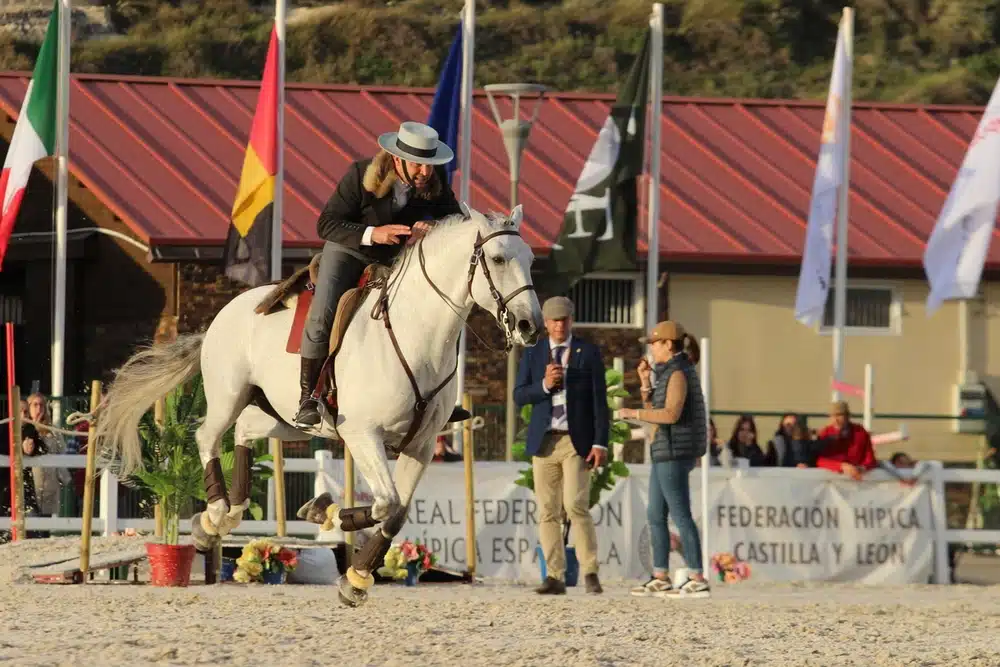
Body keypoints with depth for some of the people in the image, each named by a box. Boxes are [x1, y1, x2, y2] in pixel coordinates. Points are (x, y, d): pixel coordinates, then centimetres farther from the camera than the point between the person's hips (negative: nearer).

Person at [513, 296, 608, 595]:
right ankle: (555, 577, 4)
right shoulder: (533, 354, 11)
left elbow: (599, 400, 0)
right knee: (548, 511, 1)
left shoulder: (589, 352, 3)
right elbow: (519, 396, 5)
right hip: (544, 441, 3)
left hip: (577, 441, -3)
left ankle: (590, 572, -7)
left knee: (576, 505, -15)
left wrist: (600, 443, -8)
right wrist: (544, 385, -14)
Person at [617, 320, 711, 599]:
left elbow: (671, 415, -23)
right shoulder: (674, 372, 18)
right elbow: (654, 411, 20)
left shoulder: (678, 373, -14)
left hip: (675, 451, -10)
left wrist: (632, 413, -13)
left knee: (680, 516, -9)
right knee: (655, 516, 13)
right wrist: (645, 380, 11)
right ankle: (660, 580, 16)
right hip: (668, 451, 10)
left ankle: (698, 581, -9)